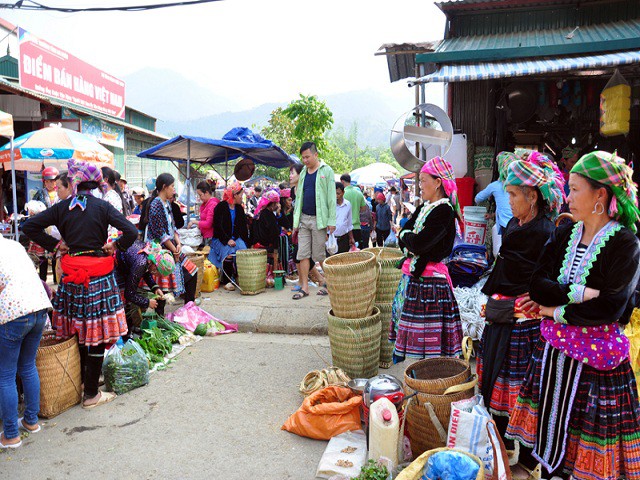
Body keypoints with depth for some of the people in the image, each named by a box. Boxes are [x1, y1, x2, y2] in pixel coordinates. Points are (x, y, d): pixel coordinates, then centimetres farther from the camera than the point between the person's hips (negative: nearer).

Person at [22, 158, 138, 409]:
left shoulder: (62, 207, 2)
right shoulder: (102, 207, -6)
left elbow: (29, 226, 3)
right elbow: (131, 231, -16)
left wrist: (55, 244, 7)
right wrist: (115, 246, 0)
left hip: (71, 274, 4)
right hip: (98, 274, -3)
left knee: (75, 330, 16)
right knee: (97, 333, 3)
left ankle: (78, 382, 31)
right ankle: (91, 394, 11)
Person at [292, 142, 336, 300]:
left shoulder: (326, 171, -3)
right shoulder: (303, 173, 14)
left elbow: (331, 197, -6)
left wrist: (331, 221, -12)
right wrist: (296, 221, 12)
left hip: (319, 220, -5)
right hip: (304, 219, 5)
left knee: (319, 255, 1)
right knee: (303, 254, 2)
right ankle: (304, 287, 8)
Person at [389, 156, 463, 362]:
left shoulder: (444, 210, -13)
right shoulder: (425, 207, 15)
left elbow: (418, 243, -21)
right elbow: (403, 234, 13)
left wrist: (406, 236, -2)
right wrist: (410, 245, -6)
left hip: (429, 278, -9)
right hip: (414, 273, 9)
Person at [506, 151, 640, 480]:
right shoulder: (563, 235, 4)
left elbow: (610, 308, -18)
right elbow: (537, 286, -5)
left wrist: (559, 312, -12)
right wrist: (579, 293, -18)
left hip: (596, 354, -5)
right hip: (553, 348, 5)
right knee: (550, 424, 14)